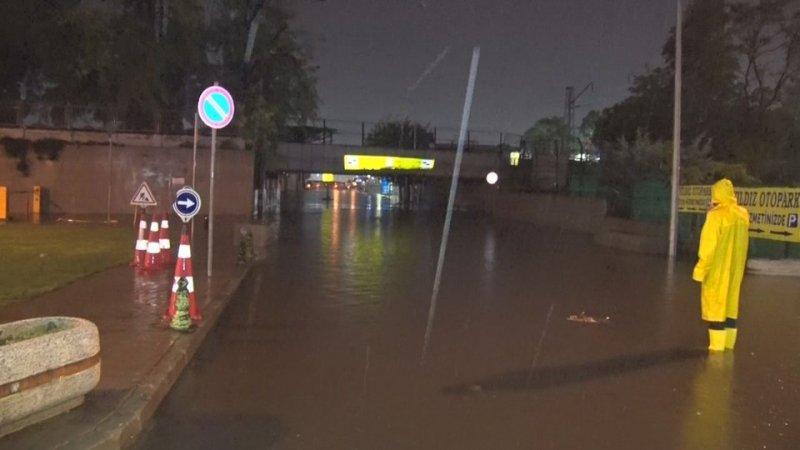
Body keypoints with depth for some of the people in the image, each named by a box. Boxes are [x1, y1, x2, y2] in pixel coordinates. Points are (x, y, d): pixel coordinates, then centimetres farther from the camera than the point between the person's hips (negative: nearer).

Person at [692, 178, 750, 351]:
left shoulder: (716, 215, -16)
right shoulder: (743, 214, 4)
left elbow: (709, 245, -16)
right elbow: (740, 241, 9)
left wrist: (701, 268, -12)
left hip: (717, 267, -6)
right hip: (735, 266, 6)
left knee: (715, 301, 0)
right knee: (731, 301, 14)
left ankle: (717, 345, 2)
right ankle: (728, 343, 19)